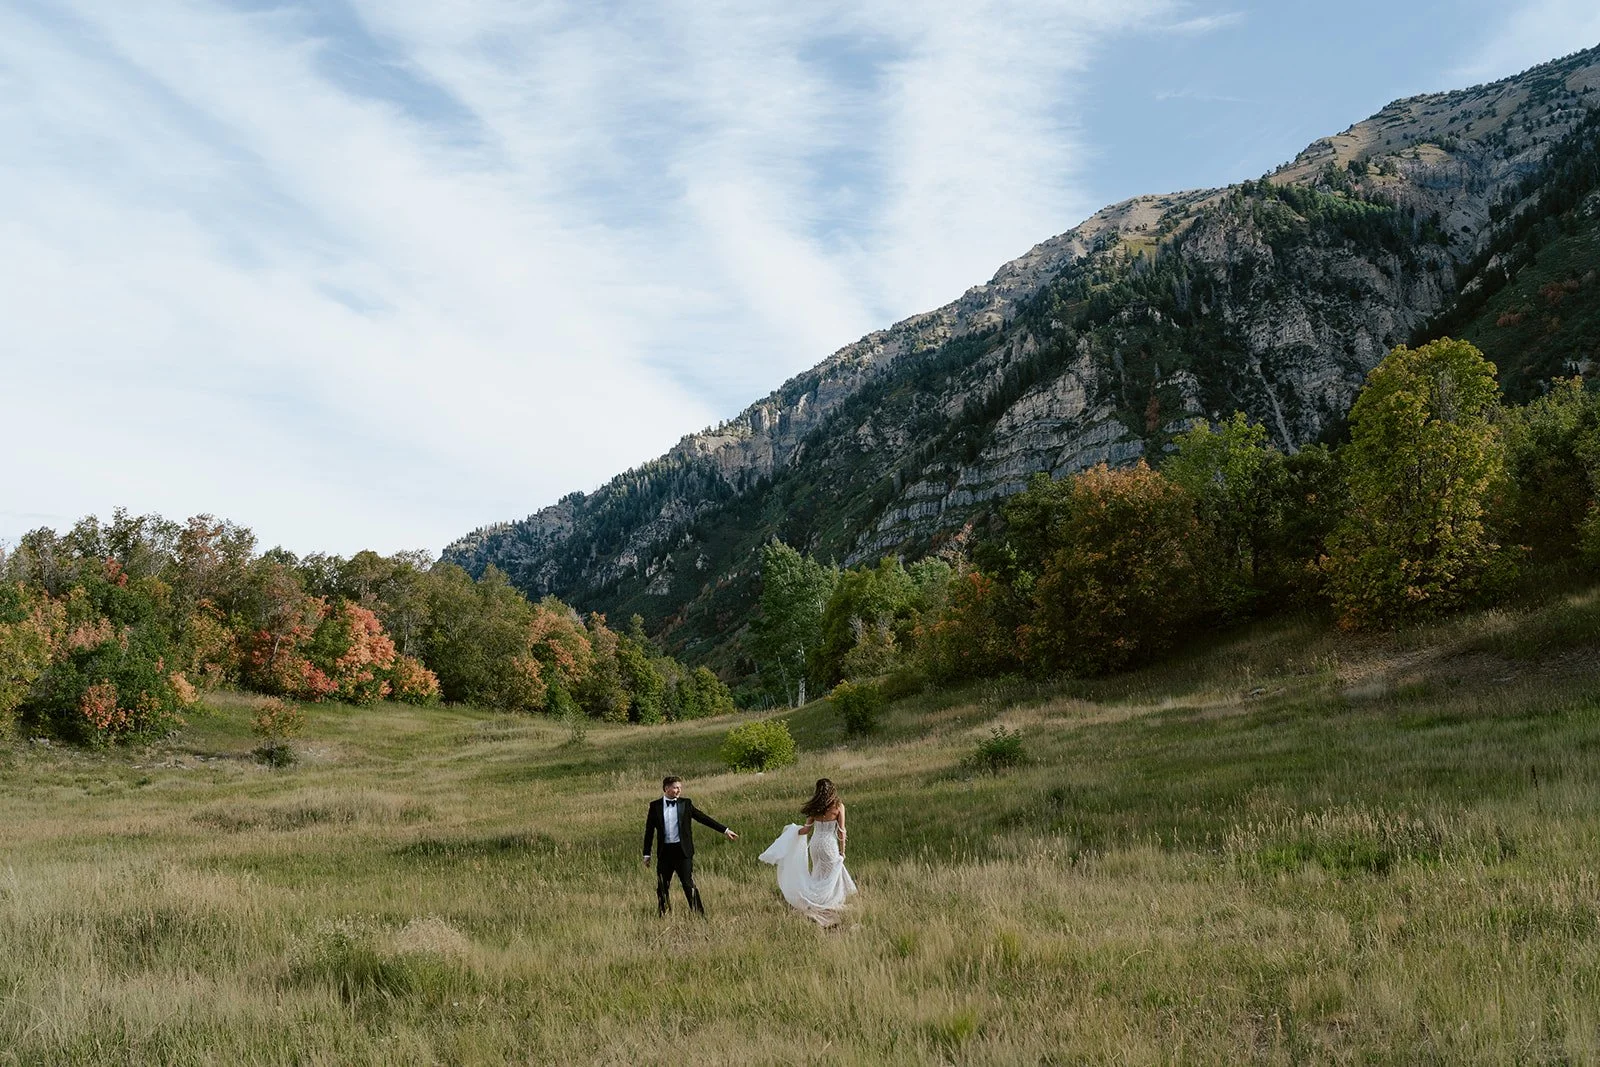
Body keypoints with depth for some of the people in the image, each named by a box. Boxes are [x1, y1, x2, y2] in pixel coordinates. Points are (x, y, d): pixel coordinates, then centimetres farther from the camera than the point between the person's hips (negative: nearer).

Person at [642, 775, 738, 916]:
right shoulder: (655, 806, 4)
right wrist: (647, 854, 6)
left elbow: (703, 818, 7)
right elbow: (649, 830, 8)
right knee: (661, 887, 7)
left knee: (688, 884, -6)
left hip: (683, 851, -1)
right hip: (664, 851, 1)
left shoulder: (686, 803, 5)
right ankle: (662, 914, 21)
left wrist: (725, 830, 5)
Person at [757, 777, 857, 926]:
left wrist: (793, 832, 22)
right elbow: (841, 831, -7)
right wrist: (842, 851, 1)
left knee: (818, 875, 17)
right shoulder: (838, 806, -8)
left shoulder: (815, 808, 1)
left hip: (815, 843, 4)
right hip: (829, 844, -4)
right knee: (833, 876, 5)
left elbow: (807, 829, 3)